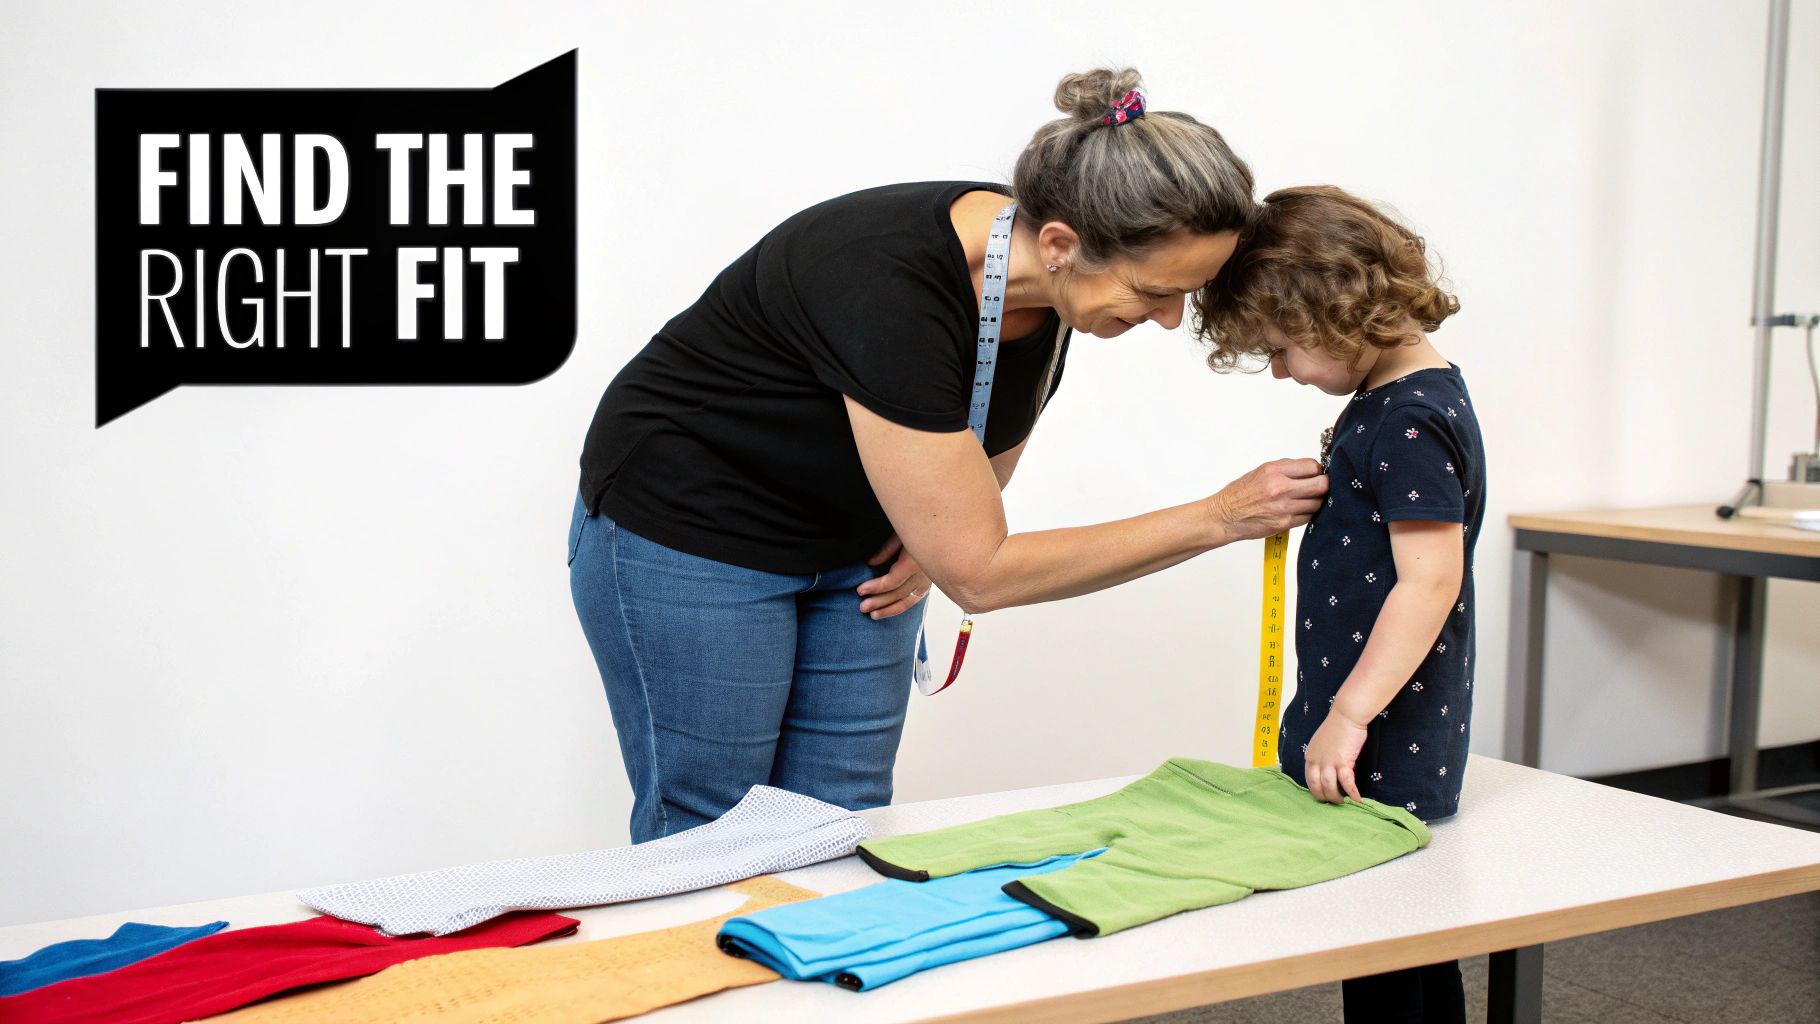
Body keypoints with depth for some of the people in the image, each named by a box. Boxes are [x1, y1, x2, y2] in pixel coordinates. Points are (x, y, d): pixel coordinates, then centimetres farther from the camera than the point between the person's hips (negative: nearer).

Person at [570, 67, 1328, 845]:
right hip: (687, 538, -7)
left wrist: (937, 533, -10)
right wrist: (1219, 518, -29)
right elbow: (980, 574, -31)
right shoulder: (890, 285, -36)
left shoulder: (1045, 288, -13)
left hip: (853, 544, 7)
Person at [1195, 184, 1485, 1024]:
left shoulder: (1411, 420, -18)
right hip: (1363, 745, 10)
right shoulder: (1388, 399, 12)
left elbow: (1431, 579, -25)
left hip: (1385, 760, -10)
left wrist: (1349, 716, -25)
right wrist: (1306, 501, 8)